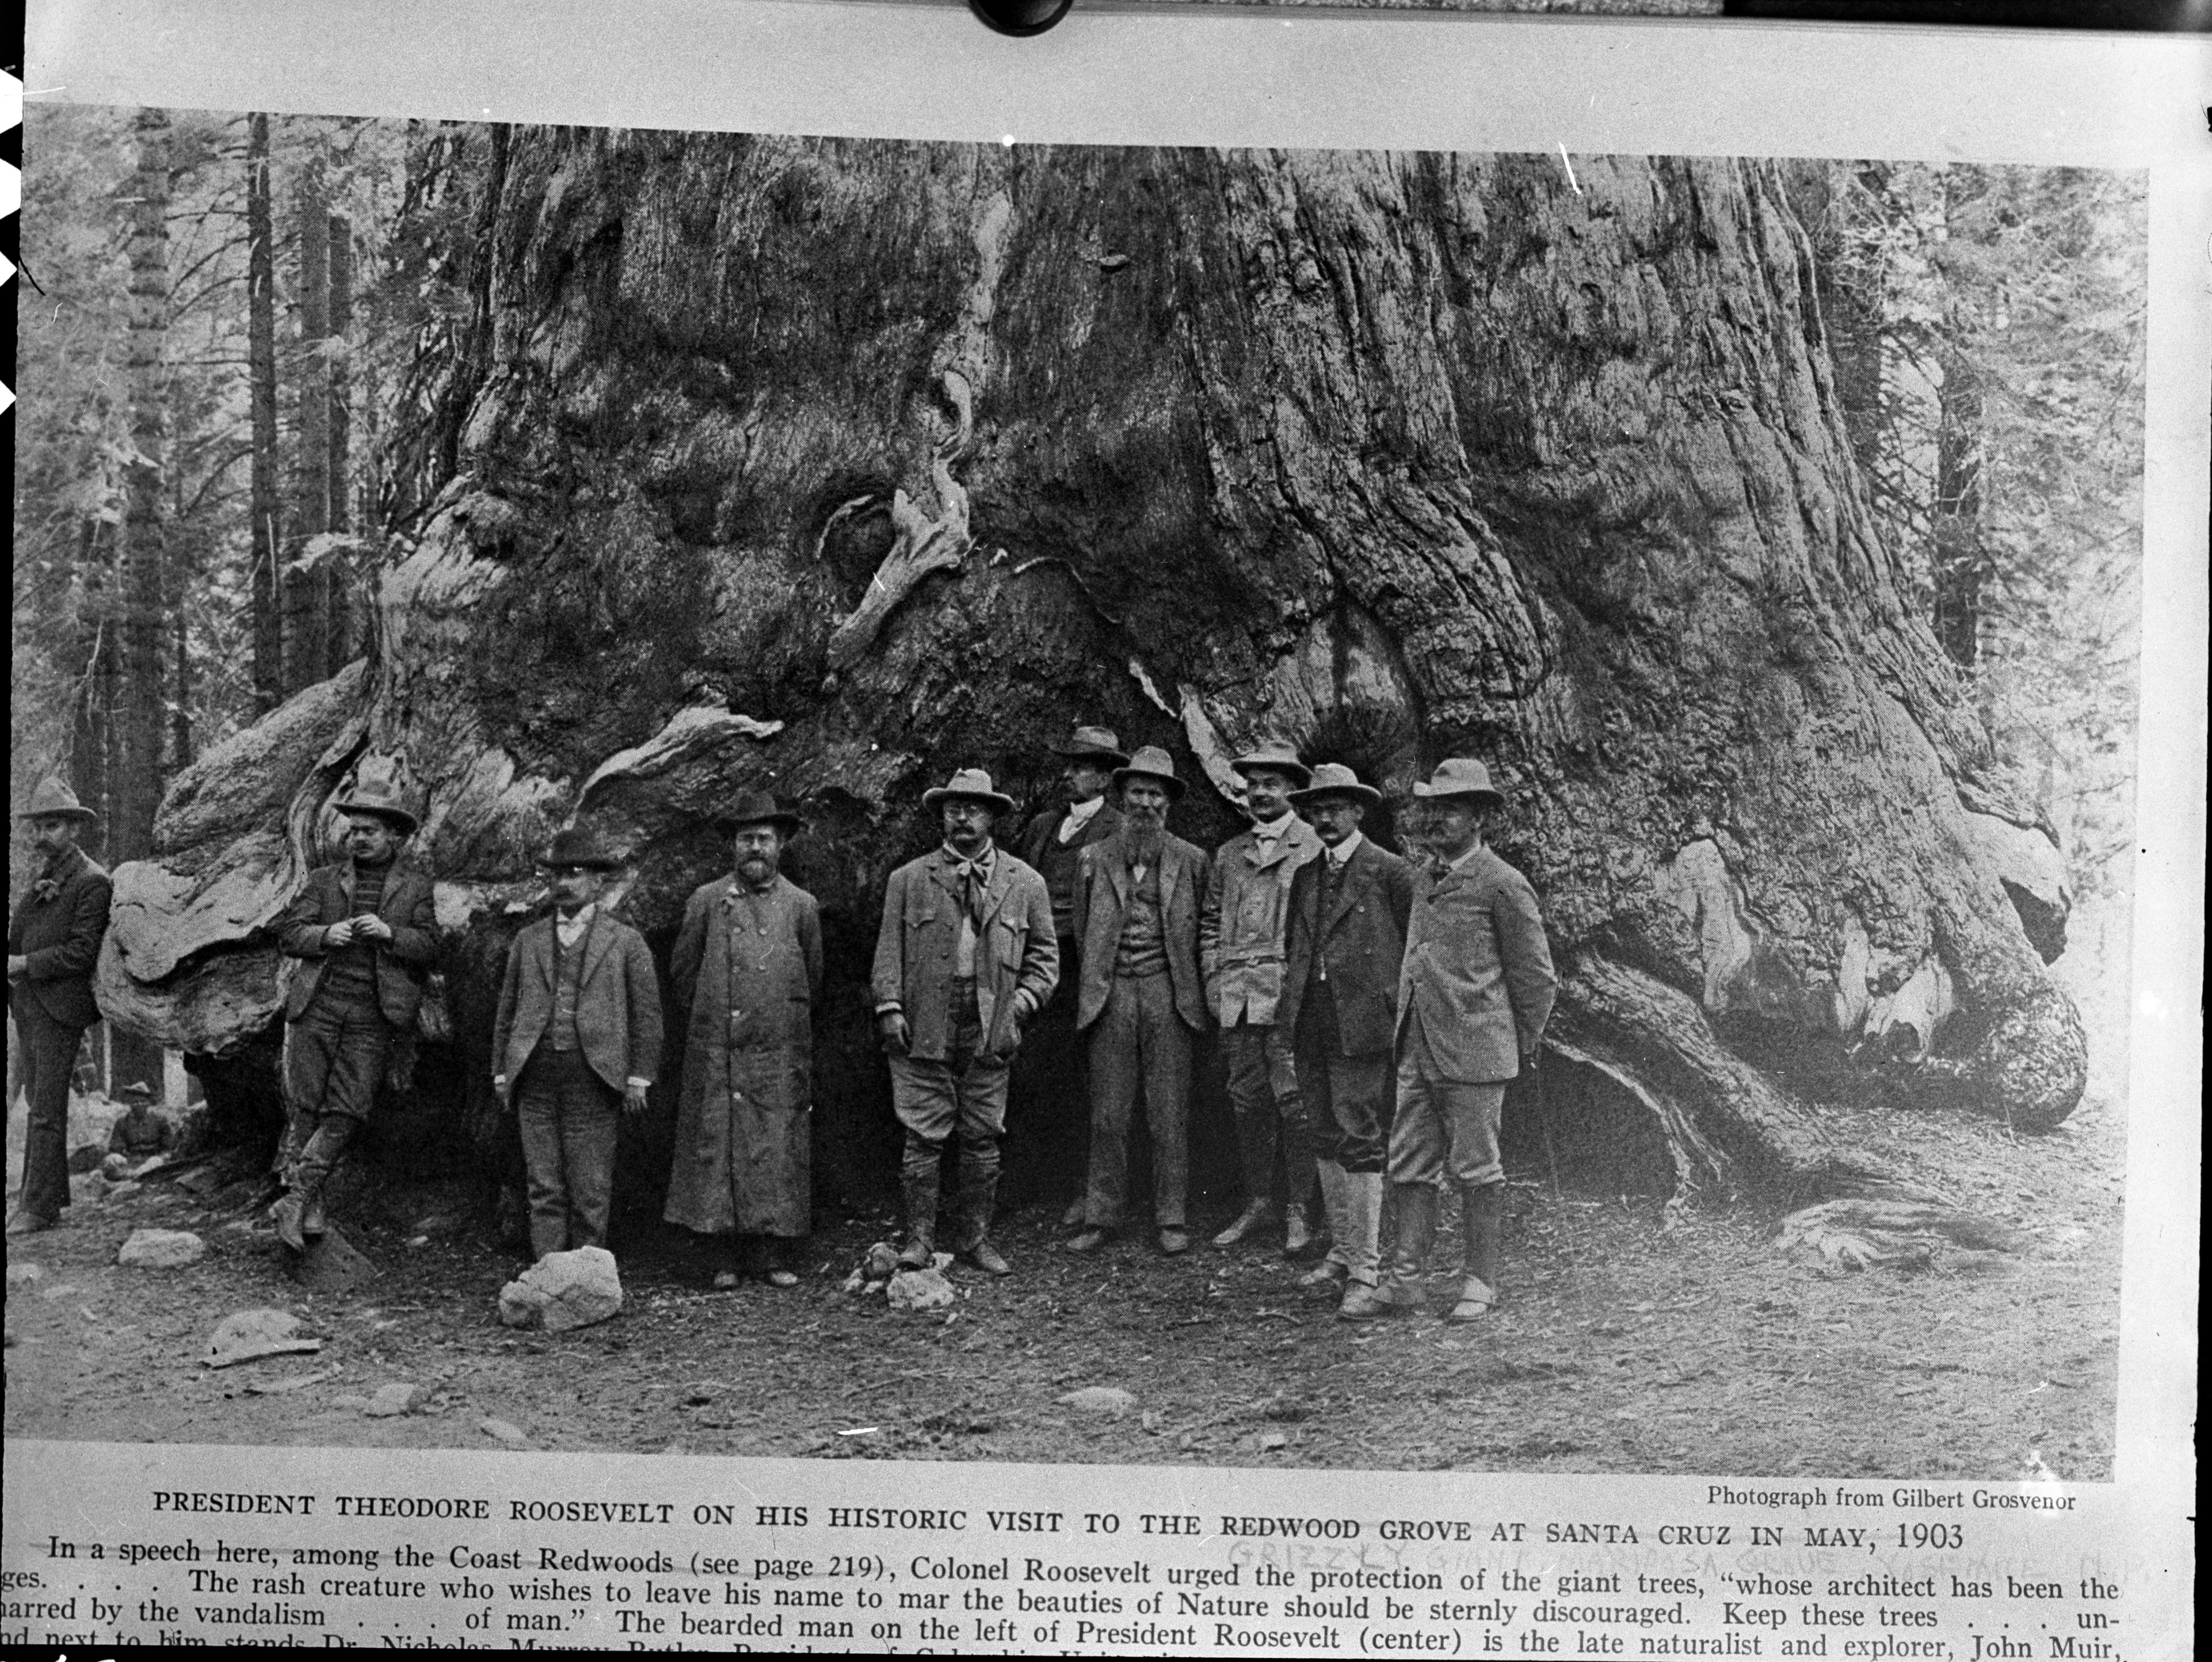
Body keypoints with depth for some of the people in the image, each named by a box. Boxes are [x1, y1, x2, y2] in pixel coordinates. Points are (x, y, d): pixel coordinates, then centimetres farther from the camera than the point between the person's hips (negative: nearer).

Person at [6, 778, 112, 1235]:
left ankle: (39, 1207, -3)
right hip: (28, 1005, 9)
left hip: (59, 1008, -9)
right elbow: (24, 935, 19)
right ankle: (50, 1193, 25)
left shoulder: (92, 882, -11)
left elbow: (81, 952, -16)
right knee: (36, 1102, 15)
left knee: (46, 1109, -7)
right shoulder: (43, 877, 16)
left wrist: (24, 964, -16)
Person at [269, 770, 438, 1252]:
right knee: (304, 1106, 0)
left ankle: (296, 1195, -2)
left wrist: (390, 933, -14)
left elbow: (429, 945, 4)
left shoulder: (415, 886, 10)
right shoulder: (325, 879, 13)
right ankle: (309, 1207, 8)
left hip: (372, 1018, -1)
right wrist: (324, 935, -11)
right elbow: (288, 934, 9)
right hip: (317, 1007, 1)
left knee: (347, 1112, -8)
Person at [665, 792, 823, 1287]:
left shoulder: (801, 905, 7)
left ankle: (774, 1256, 8)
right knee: (717, 1150, 0)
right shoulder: (706, 901, 5)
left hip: (780, 1055, 0)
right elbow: (682, 971, 13)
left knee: (778, 1154, 1)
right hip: (715, 1053, 0)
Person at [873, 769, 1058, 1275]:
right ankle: (920, 1238, 9)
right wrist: (890, 1007, -5)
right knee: (924, 1136, 0)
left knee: (982, 1139, 6)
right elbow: (889, 948, 6)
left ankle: (976, 1238, 16)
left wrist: (1021, 1004, -1)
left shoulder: (1025, 883, 9)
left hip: (989, 1030, 1)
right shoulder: (908, 879, 7)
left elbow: (1044, 953, 11)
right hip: (924, 1028, -1)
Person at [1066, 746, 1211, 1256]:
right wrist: (1096, 982, 10)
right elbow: (1082, 931, 15)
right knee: (1107, 1115, 3)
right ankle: (1102, 1218, 12)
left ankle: (1170, 1219, 12)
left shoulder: (1190, 861, 6)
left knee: (1169, 1115, 3)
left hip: (1167, 995, -1)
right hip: (1110, 997, 1)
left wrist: (1190, 990, 8)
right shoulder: (1095, 859, 8)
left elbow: (1199, 933, 11)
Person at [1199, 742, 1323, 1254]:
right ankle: (1256, 1201, 20)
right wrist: (1212, 976, 10)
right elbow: (1210, 918, 21)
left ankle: (1298, 1211, 4)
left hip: (1289, 993, -5)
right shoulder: (1230, 853, 17)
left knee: (1294, 1102, -5)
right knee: (1247, 1100, 9)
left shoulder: (1313, 848, 1)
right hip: (1235, 995, 5)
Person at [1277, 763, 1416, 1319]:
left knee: (1362, 1143, -7)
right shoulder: (1305, 876, 15)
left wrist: (1402, 1010, -4)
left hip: (1361, 1024, -7)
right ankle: (1343, 1251, 25)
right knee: (1327, 1141, 13)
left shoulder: (1390, 872, -4)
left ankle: (1367, 1274, -3)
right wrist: (1288, 1007, 12)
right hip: (1311, 1026, 7)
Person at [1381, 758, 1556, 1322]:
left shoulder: (1502, 885, -7)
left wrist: (1523, 1048, 3)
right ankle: (1406, 1279, 11)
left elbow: (1536, 976, -2)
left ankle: (1480, 1282, 13)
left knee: (1476, 1169, 2)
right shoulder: (1423, 881, 14)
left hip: (1473, 1053, -7)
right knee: (1410, 1165, 6)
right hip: (1416, 1052, 7)